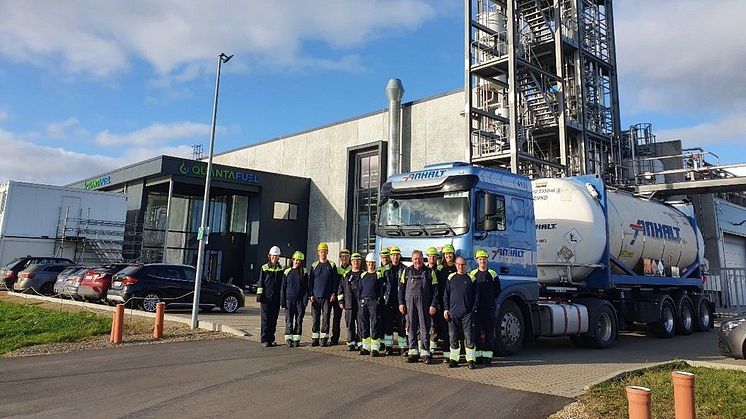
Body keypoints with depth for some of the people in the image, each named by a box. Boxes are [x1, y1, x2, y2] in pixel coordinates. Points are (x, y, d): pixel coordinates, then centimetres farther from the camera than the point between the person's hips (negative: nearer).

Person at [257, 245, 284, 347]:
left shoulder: (281, 269, 10)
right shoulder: (264, 268, 3)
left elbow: (283, 285, 12)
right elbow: (260, 283, 2)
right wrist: (259, 298, -5)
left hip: (276, 299, 3)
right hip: (266, 298, -3)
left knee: (273, 320, 7)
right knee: (265, 319, -3)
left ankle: (271, 339, 16)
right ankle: (264, 340, 3)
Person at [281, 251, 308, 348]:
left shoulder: (304, 272, 5)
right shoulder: (287, 272, 6)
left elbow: (306, 287, 3)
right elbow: (283, 288, 7)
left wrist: (305, 300, -7)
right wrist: (282, 301, 1)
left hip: (300, 300, 0)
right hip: (289, 300, 0)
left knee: (299, 320, 3)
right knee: (289, 320, 1)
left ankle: (297, 339, 10)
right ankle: (289, 339, 7)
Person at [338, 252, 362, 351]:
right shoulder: (346, 275, 12)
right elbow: (340, 289, 15)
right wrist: (340, 301, 9)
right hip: (349, 304, 2)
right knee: (350, 324, 5)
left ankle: (360, 343, 6)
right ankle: (351, 343, 12)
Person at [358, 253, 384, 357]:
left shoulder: (379, 275, 3)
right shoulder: (363, 275, 17)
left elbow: (381, 289, -1)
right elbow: (359, 289, 18)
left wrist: (379, 301, -10)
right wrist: (359, 301, 8)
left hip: (374, 302, -5)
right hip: (363, 301, 5)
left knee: (374, 325, -6)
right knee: (364, 325, 4)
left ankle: (375, 348, -2)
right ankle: (366, 347, 13)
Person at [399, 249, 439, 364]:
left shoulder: (429, 272, 6)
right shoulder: (407, 271, 10)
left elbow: (435, 289, 3)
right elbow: (401, 288, 11)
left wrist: (433, 305, -4)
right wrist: (401, 303, 4)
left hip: (424, 303, -2)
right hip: (409, 302, 2)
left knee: (424, 328, -1)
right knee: (411, 327, 5)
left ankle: (425, 352, 5)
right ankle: (413, 351, 12)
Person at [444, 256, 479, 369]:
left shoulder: (471, 278, 5)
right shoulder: (451, 278, 11)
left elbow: (476, 295, 6)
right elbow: (446, 295, 12)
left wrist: (474, 309, -3)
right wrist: (446, 309, 4)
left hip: (467, 313, -2)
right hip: (453, 312, 2)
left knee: (469, 336, -3)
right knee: (453, 336, 5)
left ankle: (471, 360, 4)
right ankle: (453, 359, 14)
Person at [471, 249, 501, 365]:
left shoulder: (492, 274, 7)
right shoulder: (472, 274, 8)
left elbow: (497, 290, 8)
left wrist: (490, 299, 1)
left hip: (489, 307, 0)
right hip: (476, 307, 0)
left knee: (489, 332, 0)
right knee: (476, 331, 2)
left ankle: (488, 355, 5)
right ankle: (477, 354, 10)